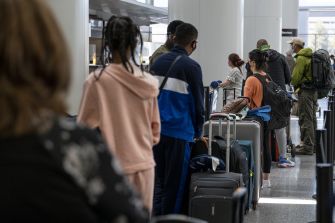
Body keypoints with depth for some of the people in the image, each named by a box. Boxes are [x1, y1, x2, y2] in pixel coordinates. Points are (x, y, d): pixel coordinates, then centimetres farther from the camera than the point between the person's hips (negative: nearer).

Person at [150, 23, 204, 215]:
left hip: (155, 130, 6)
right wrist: (198, 132, 7)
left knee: (158, 182, 15)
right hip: (179, 132, -6)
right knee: (174, 185, 2)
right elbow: (198, 103, -5)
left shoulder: (158, 62, 9)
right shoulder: (191, 67, -9)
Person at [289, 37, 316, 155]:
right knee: (312, 118, 15)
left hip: (305, 91, -9)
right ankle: (311, 143, 24)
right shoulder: (310, 56, 14)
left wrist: (294, 84, 5)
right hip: (314, 90, 9)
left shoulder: (301, 58, -14)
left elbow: (295, 77, -16)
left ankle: (307, 146, -5)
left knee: (305, 119, -6)